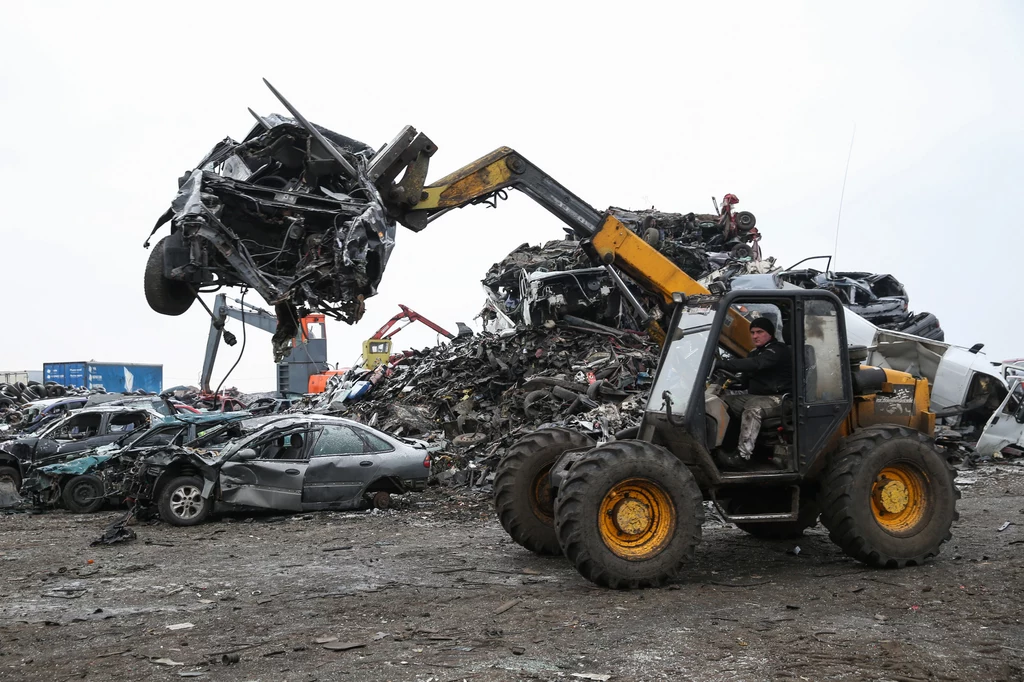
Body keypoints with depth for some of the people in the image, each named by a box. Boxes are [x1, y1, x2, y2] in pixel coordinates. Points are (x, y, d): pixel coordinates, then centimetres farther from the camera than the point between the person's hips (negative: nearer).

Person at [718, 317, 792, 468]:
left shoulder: (778, 350, -12)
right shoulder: (755, 353, 18)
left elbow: (755, 364, -30)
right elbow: (746, 379, 19)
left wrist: (722, 363, -37)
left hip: (777, 398, -9)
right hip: (755, 396, 9)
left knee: (752, 409, -38)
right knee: (722, 403, -8)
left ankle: (743, 455, -42)